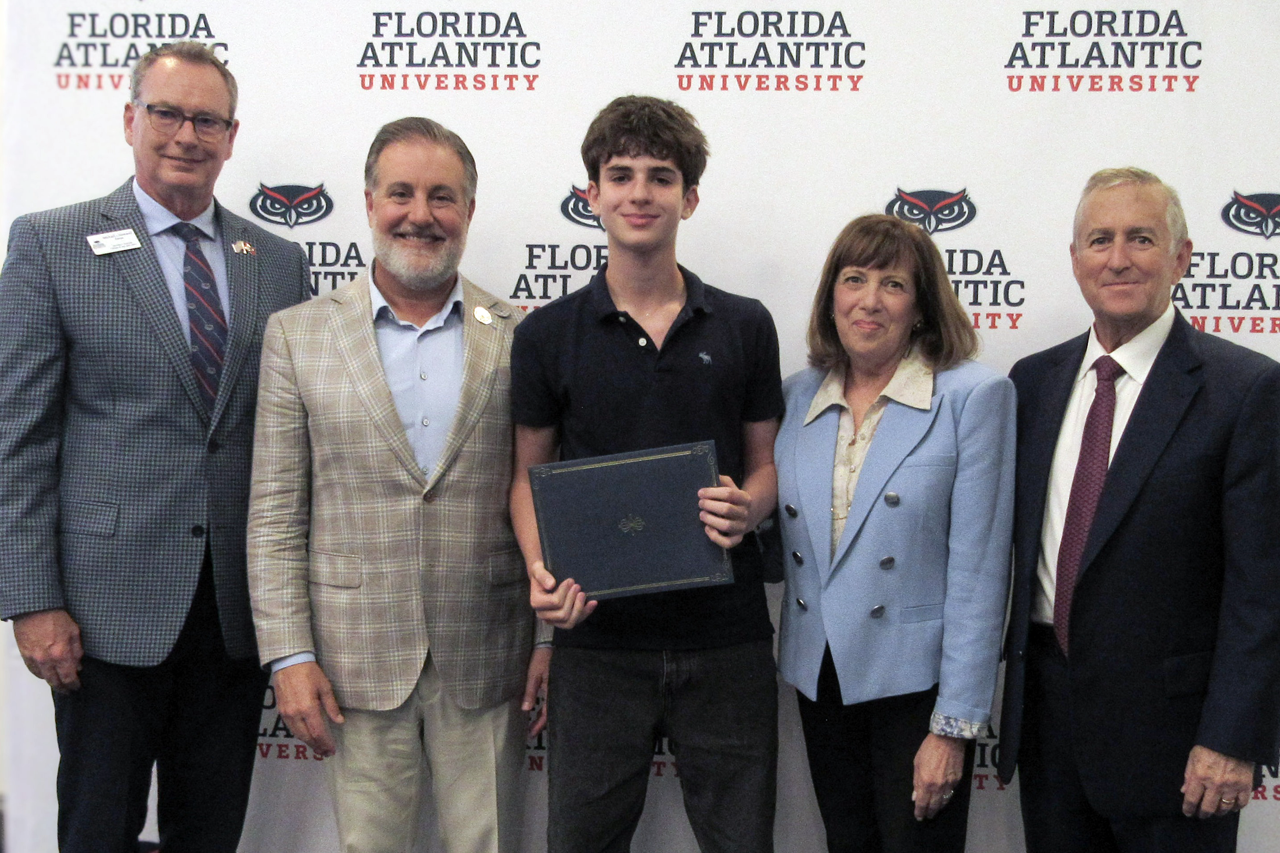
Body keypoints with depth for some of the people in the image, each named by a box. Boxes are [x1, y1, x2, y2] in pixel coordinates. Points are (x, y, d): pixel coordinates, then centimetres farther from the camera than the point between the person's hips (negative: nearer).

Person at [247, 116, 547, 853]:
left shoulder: (522, 338, 2)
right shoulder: (298, 335, 2)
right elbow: (275, 513, 1)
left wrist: (556, 640, 0)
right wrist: (289, 654, -5)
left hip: (486, 658, 0)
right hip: (357, 657, 0)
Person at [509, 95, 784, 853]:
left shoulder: (744, 327, 3)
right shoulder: (548, 334, 1)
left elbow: (766, 463, 9)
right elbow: (530, 474, 7)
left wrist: (747, 509, -13)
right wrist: (540, 573, -11)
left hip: (726, 639, 1)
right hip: (597, 640, 0)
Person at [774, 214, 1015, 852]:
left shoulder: (973, 396, -10)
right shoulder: (798, 394, 5)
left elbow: (977, 570, -13)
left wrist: (954, 725, -15)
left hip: (915, 681, -5)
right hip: (819, 679, 5)